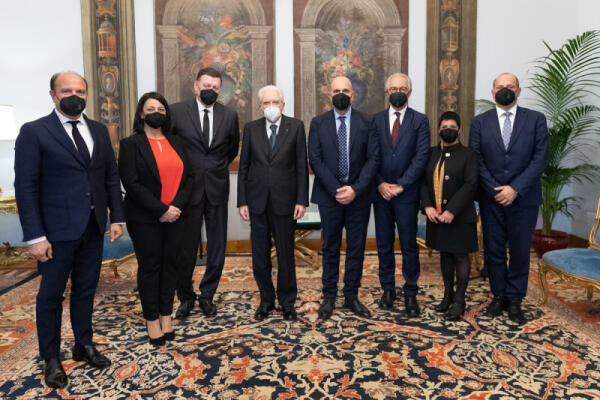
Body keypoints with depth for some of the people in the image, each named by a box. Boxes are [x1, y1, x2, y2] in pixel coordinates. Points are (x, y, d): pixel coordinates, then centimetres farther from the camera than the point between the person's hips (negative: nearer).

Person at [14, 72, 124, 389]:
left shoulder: (99, 130, 8)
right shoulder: (34, 132, -7)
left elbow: (111, 176, 9)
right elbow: (26, 187, -10)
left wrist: (116, 217, 3)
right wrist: (35, 236, -14)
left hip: (94, 227, 5)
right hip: (57, 229, -4)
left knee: (85, 290, 17)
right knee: (51, 295, 10)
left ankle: (84, 345, 34)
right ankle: (51, 359, 27)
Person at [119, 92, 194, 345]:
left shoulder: (177, 143, 12)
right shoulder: (131, 144, -3)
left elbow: (188, 176, 6)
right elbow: (132, 183, -12)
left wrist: (177, 205, -10)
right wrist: (161, 210, -17)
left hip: (174, 216, 4)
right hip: (145, 219, -4)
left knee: (170, 265, 9)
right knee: (149, 267, 5)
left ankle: (166, 316, 22)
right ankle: (152, 320, 18)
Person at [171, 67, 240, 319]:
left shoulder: (229, 116, 5)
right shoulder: (177, 112, -2)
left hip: (217, 188, 2)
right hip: (188, 187, -2)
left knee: (217, 247, 8)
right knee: (186, 247, 5)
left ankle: (207, 295, 26)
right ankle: (185, 297, 25)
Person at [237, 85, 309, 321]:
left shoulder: (296, 127, 2)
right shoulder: (251, 129, 6)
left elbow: (301, 165, 0)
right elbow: (243, 167, 6)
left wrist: (301, 200, -6)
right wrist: (242, 202, 0)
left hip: (284, 201, -2)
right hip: (257, 202, 2)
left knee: (285, 254, 8)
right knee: (260, 255, 10)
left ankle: (287, 301, 25)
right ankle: (266, 300, 27)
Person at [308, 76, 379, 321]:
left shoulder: (367, 123, 3)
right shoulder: (318, 123, 3)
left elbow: (373, 159, -2)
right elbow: (315, 160, -4)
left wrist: (355, 189, -14)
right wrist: (336, 189, -13)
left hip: (359, 195, 1)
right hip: (329, 195, 0)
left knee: (356, 247, 8)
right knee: (330, 247, 9)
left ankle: (351, 296, 22)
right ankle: (329, 297, 21)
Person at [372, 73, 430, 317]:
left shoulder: (420, 121, 2)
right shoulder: (376, 120, 8)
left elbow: (421, 157, -6)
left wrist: (400, 185, -12)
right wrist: (380, 184, -9)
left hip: (407, 193, -2)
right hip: (381, 191, 2)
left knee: (409, 244, 3)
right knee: (384, 244, 9)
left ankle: (411, 294, 15)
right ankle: (388, 289, 23)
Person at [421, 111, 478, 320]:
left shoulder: (468, 155, -4)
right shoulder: (431, 153, 8)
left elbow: (470, 185, -13)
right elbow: (423, 181, 3)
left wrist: (451, 211, -19)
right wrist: (427, 206, -11)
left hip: (460, 216, -4)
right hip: (436, 215, 4)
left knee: (460, 256, 4)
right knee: (445, 254, 15)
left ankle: (459, 300, 15)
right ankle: (448, 294, 29)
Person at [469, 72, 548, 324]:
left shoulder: (536, 119, 2)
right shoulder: (480, 122, 4)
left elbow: (540, 158, -5)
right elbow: (476, 160, -1)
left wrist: (515, 189, -15)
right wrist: (494, 190, -11)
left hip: (523, 198, -1)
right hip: (491, 198, 1)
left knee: (520, 251, 7)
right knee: (493, 250, 9)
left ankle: (514, 300, 22)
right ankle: (498, 296, 25)